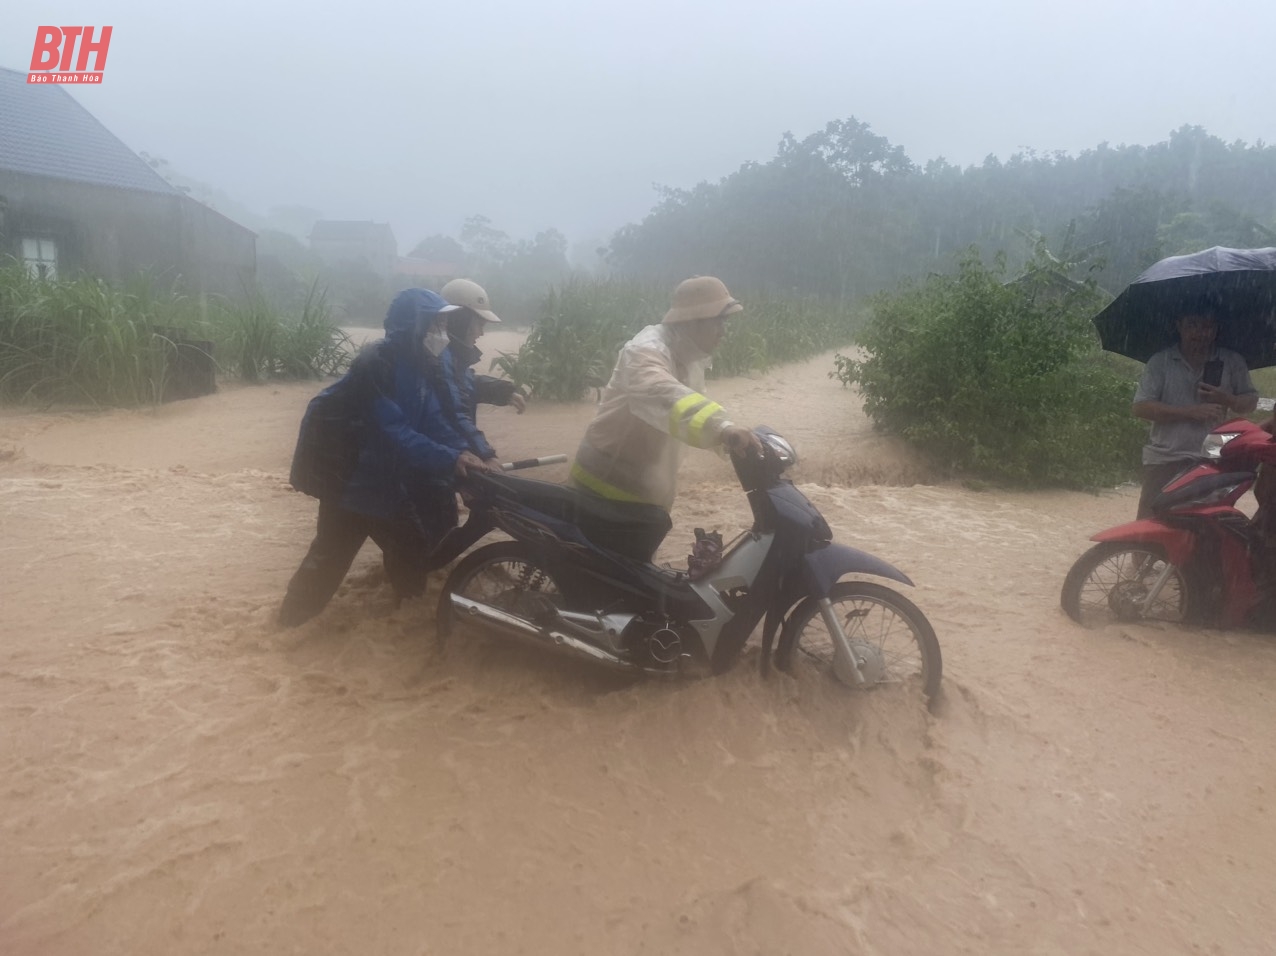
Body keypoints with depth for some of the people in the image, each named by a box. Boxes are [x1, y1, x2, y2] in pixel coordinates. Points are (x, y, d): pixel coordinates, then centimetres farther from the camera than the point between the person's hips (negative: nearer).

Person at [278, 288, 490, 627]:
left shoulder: (416, 366, 0)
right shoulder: (376, 365, -28)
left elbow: (432, 419, -1)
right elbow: (395, 432, -33)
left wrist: (462, 450, -16)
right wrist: (449, 459, -37)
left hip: (385, 467, 9)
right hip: (348, 468, -8)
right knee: (335, 546, -2)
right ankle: (296, 615, 14)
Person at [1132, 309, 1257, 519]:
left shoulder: (1232, 362, 7)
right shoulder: (1160, 361, 0)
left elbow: (1250, 403, 10)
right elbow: (1140, 407, -7)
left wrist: (1226, 399, -12)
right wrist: (1190, 412, -16)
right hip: (1165, 460, -2)